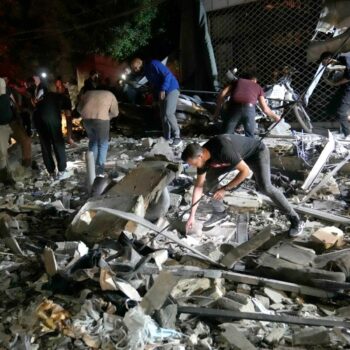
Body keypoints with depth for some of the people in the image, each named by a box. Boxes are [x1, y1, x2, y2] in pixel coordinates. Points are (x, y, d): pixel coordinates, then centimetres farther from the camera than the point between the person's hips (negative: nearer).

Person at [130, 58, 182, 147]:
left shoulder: (153, 64, -15)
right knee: (163, 116, 5)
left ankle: (177, 137, -14)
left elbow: (168, 75, -21)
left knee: (168, 113, -19)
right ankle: (168, 139, 10)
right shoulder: (146, 71, 13)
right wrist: (158, 94, 9)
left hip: (171, 89, -10)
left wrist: (163, 90, -23)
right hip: (162, 92, 10)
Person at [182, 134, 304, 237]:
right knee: (210, 176, -4)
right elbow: (199, 186, -8)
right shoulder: (203, 156, -16)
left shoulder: (223, 150, -41)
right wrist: (192, 215, -8)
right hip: (240, 155, 8)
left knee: (265, 187, -26)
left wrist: (225, 189, -27)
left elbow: (245, 171, -32)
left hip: (258, 152, -7)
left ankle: (296, 220, -10)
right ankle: (220, 212, 12)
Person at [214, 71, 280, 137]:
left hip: (234, 107, 0)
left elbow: (222, 94, 14)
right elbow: (265, 109, 27)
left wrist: (217, 112, 16)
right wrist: (275, 117, 44)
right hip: (249, 108, 0)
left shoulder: (237, 81, 29)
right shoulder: (258, 87, 30)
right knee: (250, 136, 16)